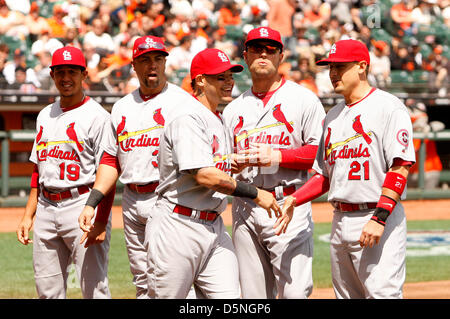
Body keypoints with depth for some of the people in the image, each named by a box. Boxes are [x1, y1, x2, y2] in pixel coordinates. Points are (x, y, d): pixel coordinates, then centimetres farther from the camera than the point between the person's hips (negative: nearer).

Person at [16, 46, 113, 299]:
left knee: (94, 288, -8)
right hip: (46, 209, 7)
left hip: (82, 206, -7)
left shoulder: (97, 116, -6)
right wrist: (28, 214, 15)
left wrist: (100, 222, -20)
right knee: (47, 289, 9)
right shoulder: (46, 115, 17)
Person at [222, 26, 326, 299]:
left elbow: (323, 151, -4)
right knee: (254, 294, 6)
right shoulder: (233, 110, 18)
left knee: (294, 291, -13)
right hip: (244, 209, 5)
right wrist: (234, 164, -3)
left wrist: (278, 156, -15)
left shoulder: (303, 99, 4)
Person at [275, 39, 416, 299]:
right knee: (347, 296, 9)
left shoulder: (388, 107, -6)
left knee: (382, 292, -15)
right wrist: (294, 200, 6)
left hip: (381, 219, -8)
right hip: (340, 221, 8)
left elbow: (400, 167, -15)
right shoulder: (333, 115, 19)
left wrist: (380, 217, -23)